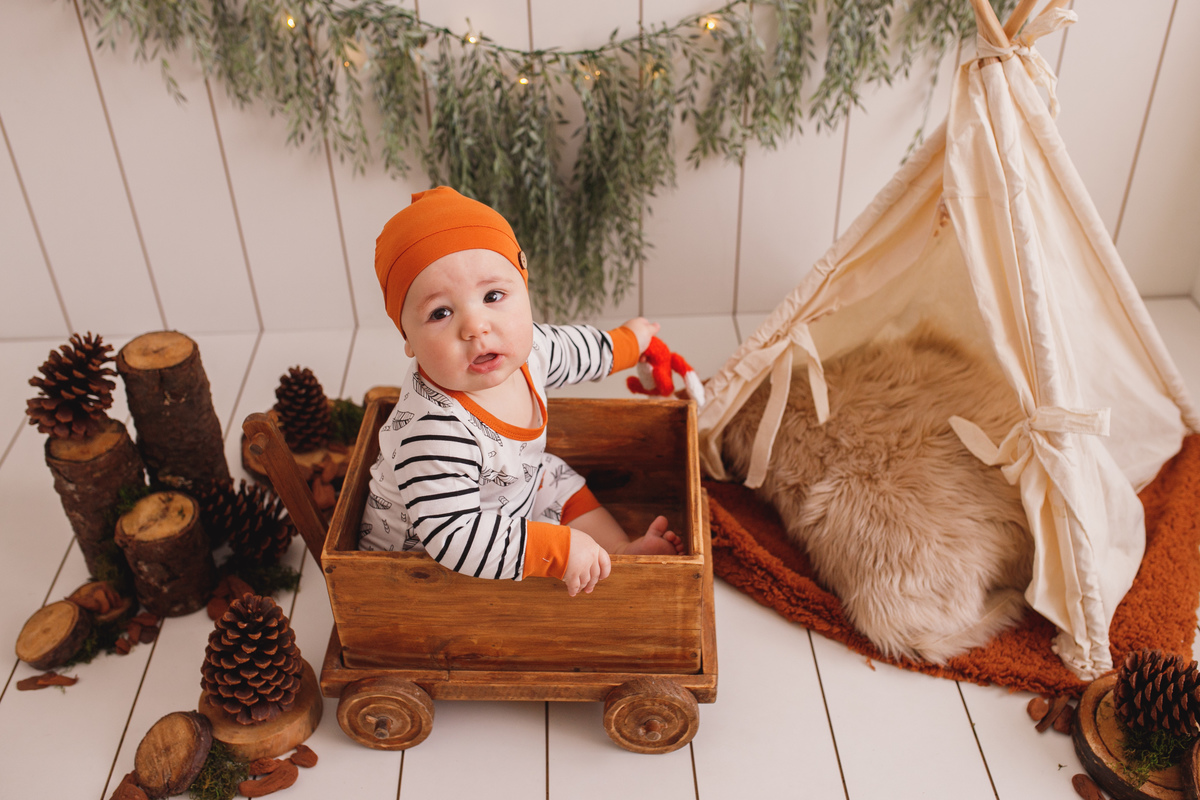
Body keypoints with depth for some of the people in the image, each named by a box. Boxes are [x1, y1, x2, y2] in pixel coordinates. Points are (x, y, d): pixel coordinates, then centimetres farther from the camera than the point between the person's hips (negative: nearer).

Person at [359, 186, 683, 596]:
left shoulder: (521, 348, -18)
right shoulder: (432, 432, -44)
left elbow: (568, 348, 7)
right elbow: (454, 535, -45)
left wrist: (626, 342, 25)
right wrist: (558, 548, -44)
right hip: (420, 553, -8)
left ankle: (622, 548, 33)